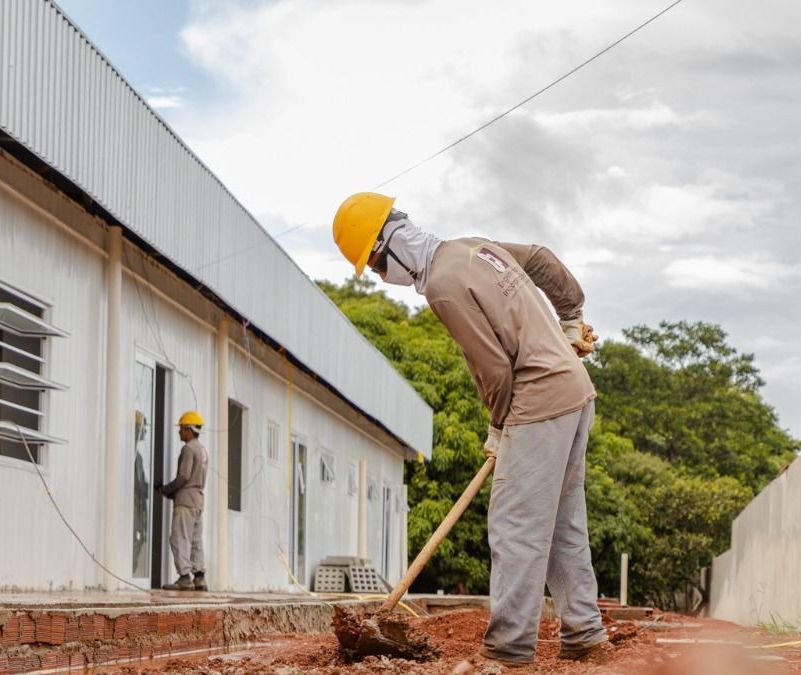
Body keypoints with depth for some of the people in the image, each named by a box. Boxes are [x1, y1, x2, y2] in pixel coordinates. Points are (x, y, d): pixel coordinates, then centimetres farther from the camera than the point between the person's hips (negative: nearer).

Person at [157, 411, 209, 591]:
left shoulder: (188, 449, -9)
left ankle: (184, 577, -16)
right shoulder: (203, 450, 19)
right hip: (198, 498, 9)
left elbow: (184, 476, -17)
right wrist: (170, 492, 16)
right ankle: (199, 578, 4)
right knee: (195, 540, 8)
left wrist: (165, 490, -4)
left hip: (186, 499, -9)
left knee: (180, 538, -10)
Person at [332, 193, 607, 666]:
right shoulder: (473, 247, 12)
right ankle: (586, 633, 17)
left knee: (515, 526, -7)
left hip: (542, 403, -10)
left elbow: (494, 369, -15)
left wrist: (500, 430, 1)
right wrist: (573, 319, 38)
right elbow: (544, 261, 26)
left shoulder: (444, 285, -16)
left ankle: (510, 645, -7)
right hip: (577, 390, 10)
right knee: (564, 524, 14)